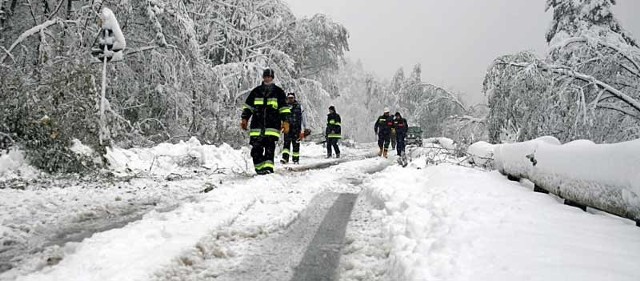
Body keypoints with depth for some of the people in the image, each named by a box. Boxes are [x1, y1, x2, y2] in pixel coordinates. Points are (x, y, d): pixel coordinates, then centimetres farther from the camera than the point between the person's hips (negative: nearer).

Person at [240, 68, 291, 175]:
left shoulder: (278, 91, 9)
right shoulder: (256, 91, 14)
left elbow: (284, 108, 6)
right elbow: (248, 106, 18)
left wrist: (285, 121, -3)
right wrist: (245, 119, 10)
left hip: (272, 125, -2)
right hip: (257, 125, 2)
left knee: (269, 147, -9)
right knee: (256, 148, -4)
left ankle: (268, 168, -8)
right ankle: (259, 168, 4)